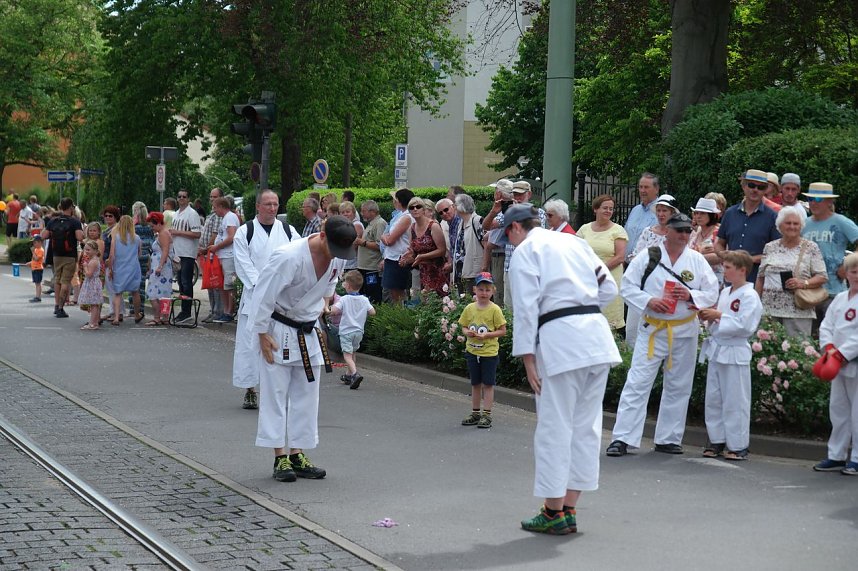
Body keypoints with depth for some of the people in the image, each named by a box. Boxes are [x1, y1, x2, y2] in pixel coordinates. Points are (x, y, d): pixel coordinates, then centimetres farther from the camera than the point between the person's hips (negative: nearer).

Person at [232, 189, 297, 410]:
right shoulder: (245, 232, 2)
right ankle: (250, 390, 9)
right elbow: (244, 265, -5)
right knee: (251, 343, -2)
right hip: (254, 298, -2)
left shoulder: (288, 231, 8)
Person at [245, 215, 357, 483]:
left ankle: (297, 455, 19)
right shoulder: (288, 257, -30)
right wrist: (263, 335, -19)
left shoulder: (339, 255, -8)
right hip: (279, 332, -7)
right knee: (275, 394, -1)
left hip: (308, 333, 7)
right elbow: (264, 294, -23)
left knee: (306, 395, 10)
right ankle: (280, 458, 4)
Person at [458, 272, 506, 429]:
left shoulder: (494, 309, -10)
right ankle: (475, 413, 24)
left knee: (488, 384, 1)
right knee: (475, 383, 14)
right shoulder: (469, 308, 2)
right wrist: (467, 332, -11)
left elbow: (502, 330, -8)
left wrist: (486, 335, -20)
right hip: (472, 350, 4)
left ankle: (486, 414, 7)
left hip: (489, 352, -4)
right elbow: (464, 326, 11)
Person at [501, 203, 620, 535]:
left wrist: (527, 358, -6)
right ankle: (569, 508, 18)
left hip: (560, 340, -7)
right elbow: (609, 289, 18)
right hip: (598, 335, 7)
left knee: (554, 426, 1)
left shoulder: (524, 252, 2)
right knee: (585, 424, 11)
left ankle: (554, 513, 5)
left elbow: (526, 308, -7)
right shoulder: (575, 242, 22)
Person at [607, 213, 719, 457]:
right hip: (652, 329, -3)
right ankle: (622, 439, -7)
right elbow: (627, 286, -4)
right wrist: (648, 301, -19)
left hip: (685, 332, 3)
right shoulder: (648, 256, -3)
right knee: (637, 384, -8)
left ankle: (668, 439, 22)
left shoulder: (697, 260, 4)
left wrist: (691, 295, -16)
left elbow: (712, 293, 2)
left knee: (678, 387, 10)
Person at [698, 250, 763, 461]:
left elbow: (745, 326, -21)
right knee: (713, 399, 12)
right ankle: (717, 441, 21)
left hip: (735, 354, -8)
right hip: (717, 349, 8)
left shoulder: (750, 297, -11)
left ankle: (738, 445, 5)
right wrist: (709, 317, 2)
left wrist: (719, 316, -19)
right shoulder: (725, 292, 13)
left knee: (735, 401, -2)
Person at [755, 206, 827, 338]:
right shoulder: (770, 247, 12)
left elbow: (822, 277, 1)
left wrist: (803, 283, -16)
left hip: (798, 311, -3)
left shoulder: (811, 248, 3)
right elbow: (761, 278, 16)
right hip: (769, 311, 3)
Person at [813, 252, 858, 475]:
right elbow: (826, 326, 9)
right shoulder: (840, 299, 11)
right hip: (839, 364, 7)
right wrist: (829, 348, -8)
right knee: (838, 410, 13)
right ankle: (836, 456, 21)